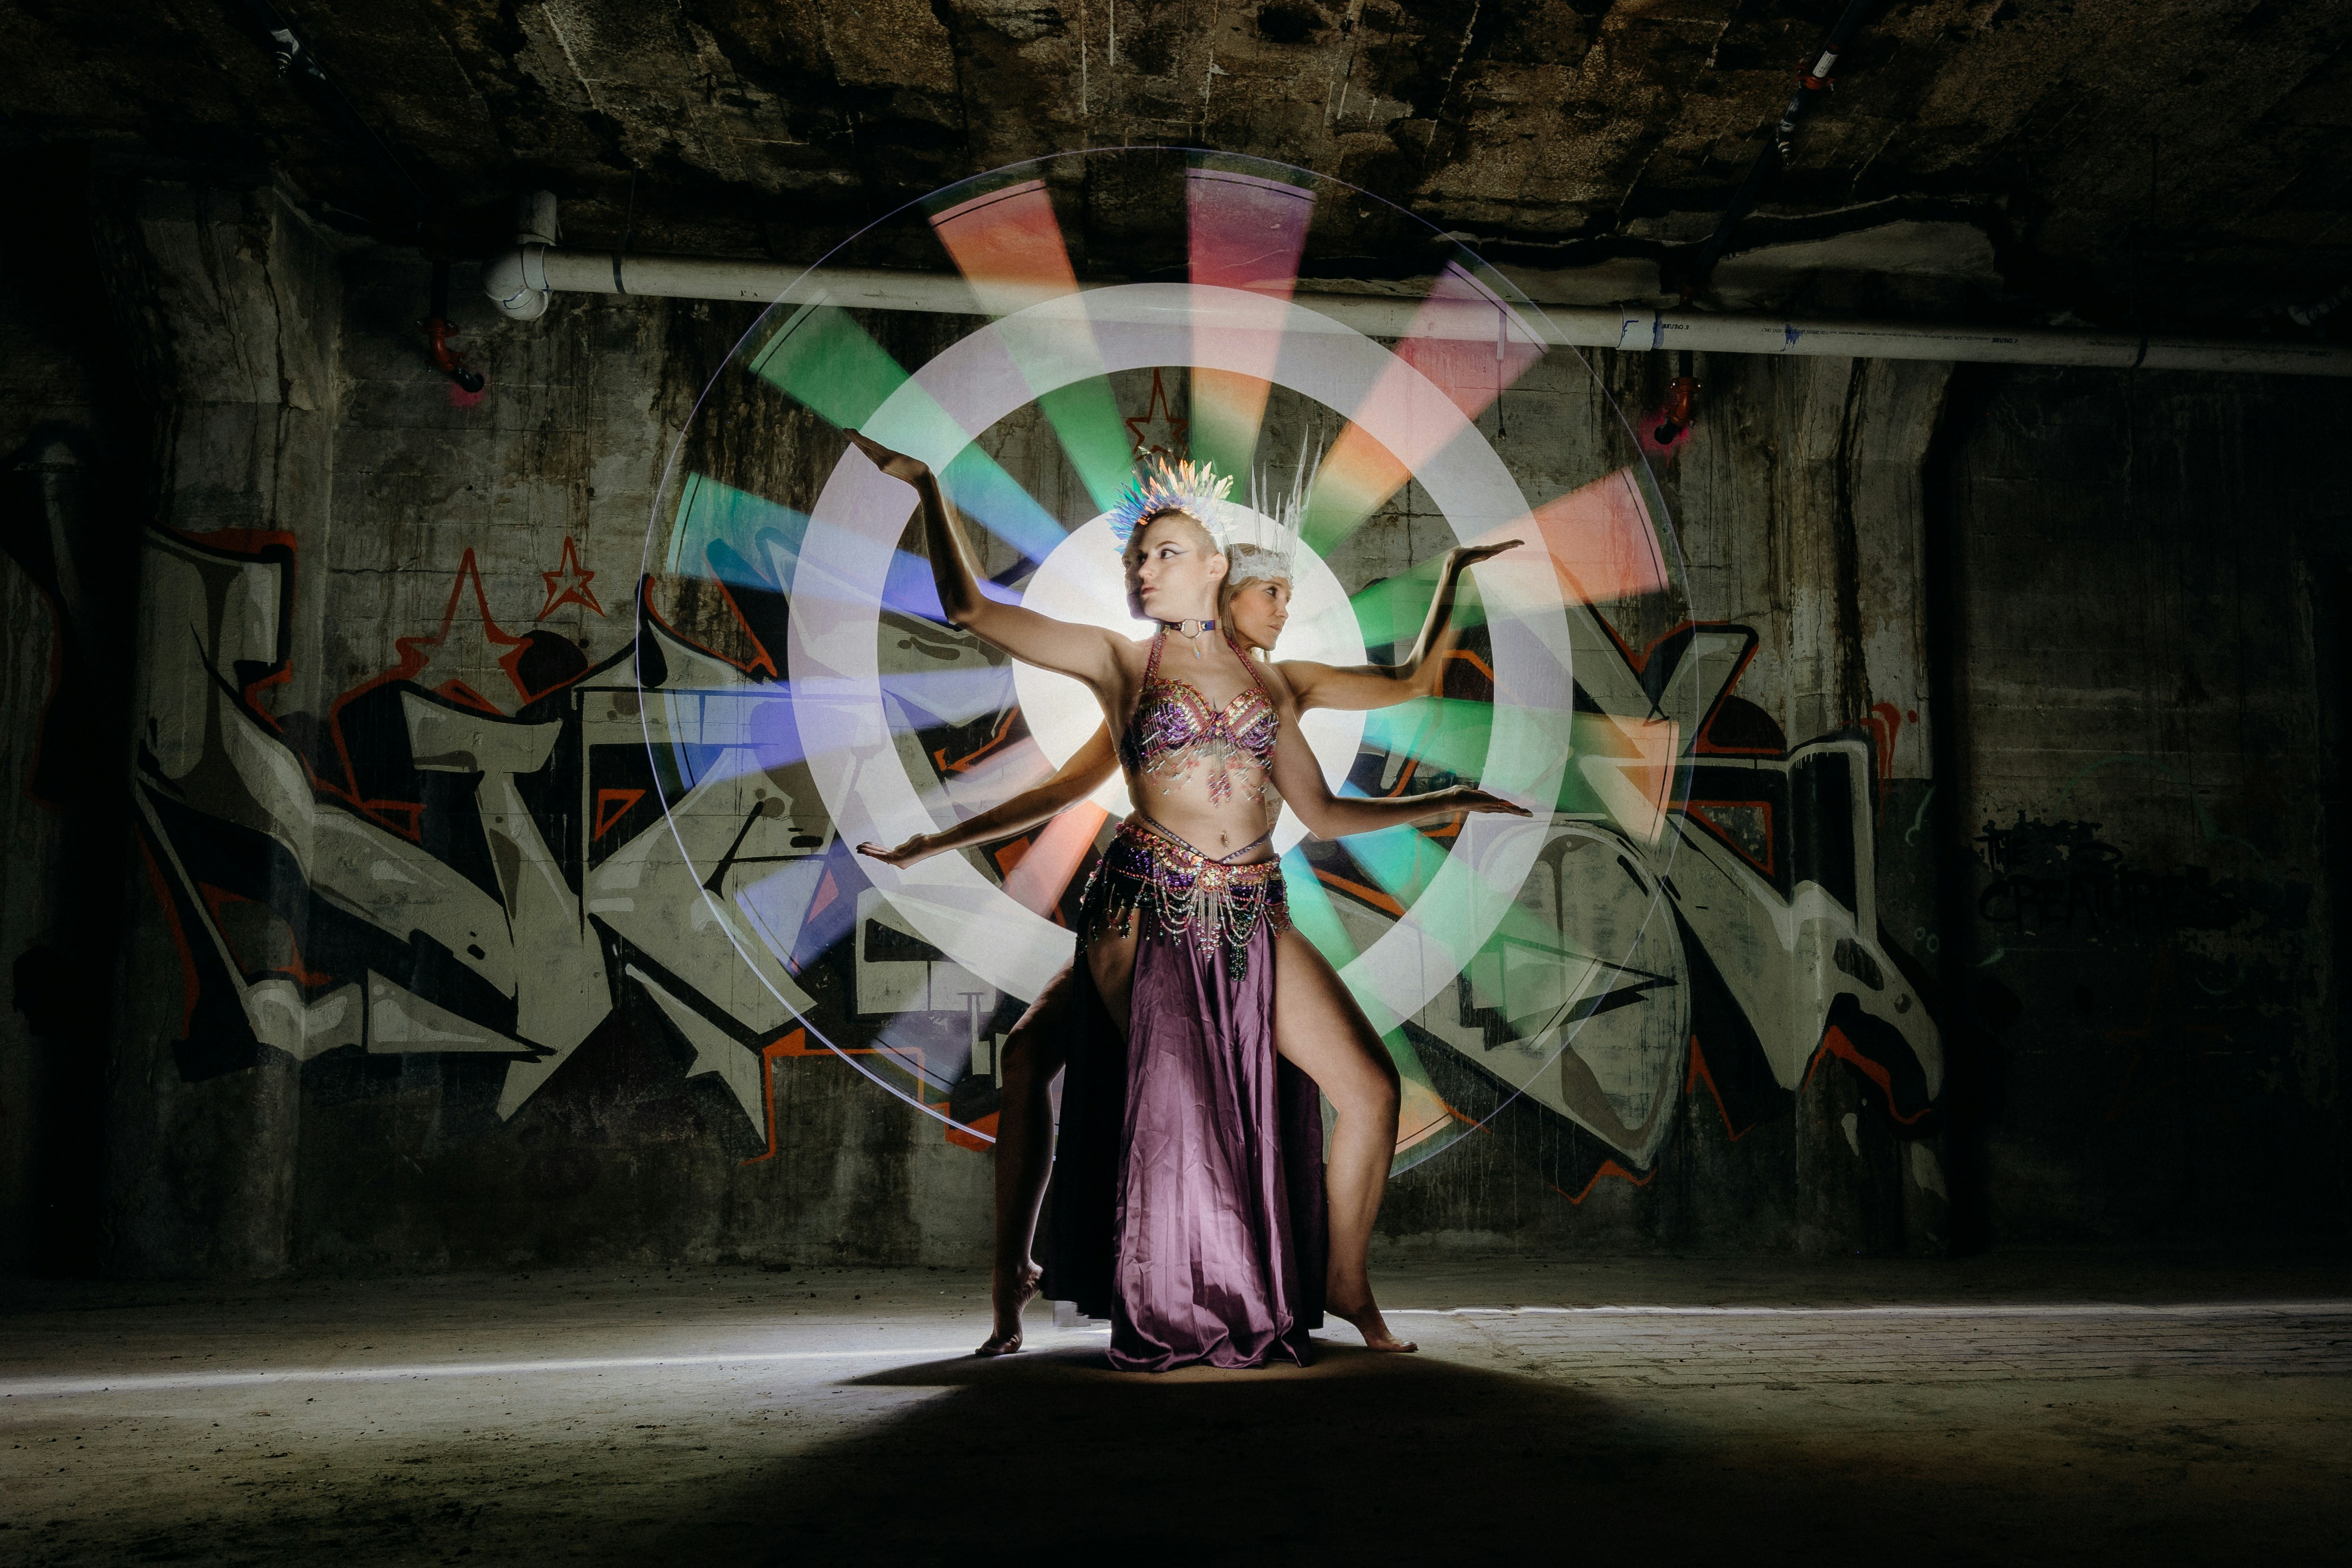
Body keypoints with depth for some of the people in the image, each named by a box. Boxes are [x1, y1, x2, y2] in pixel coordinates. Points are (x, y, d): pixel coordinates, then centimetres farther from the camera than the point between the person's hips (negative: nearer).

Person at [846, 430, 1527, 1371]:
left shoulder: (1265, 683, 17)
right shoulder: (1119, 662, 7)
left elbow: (1320, 813, 20)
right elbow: (970, 609, 3)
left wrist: (1444, 804, 19)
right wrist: (928, 489, -2)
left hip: (1252, 918, 4)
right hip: (1149, 911, -3)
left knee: (1371, 1088, -3)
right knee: (1179, 1105, -4)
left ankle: (1346, 1283, 16)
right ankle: (1171, 1324, 17)